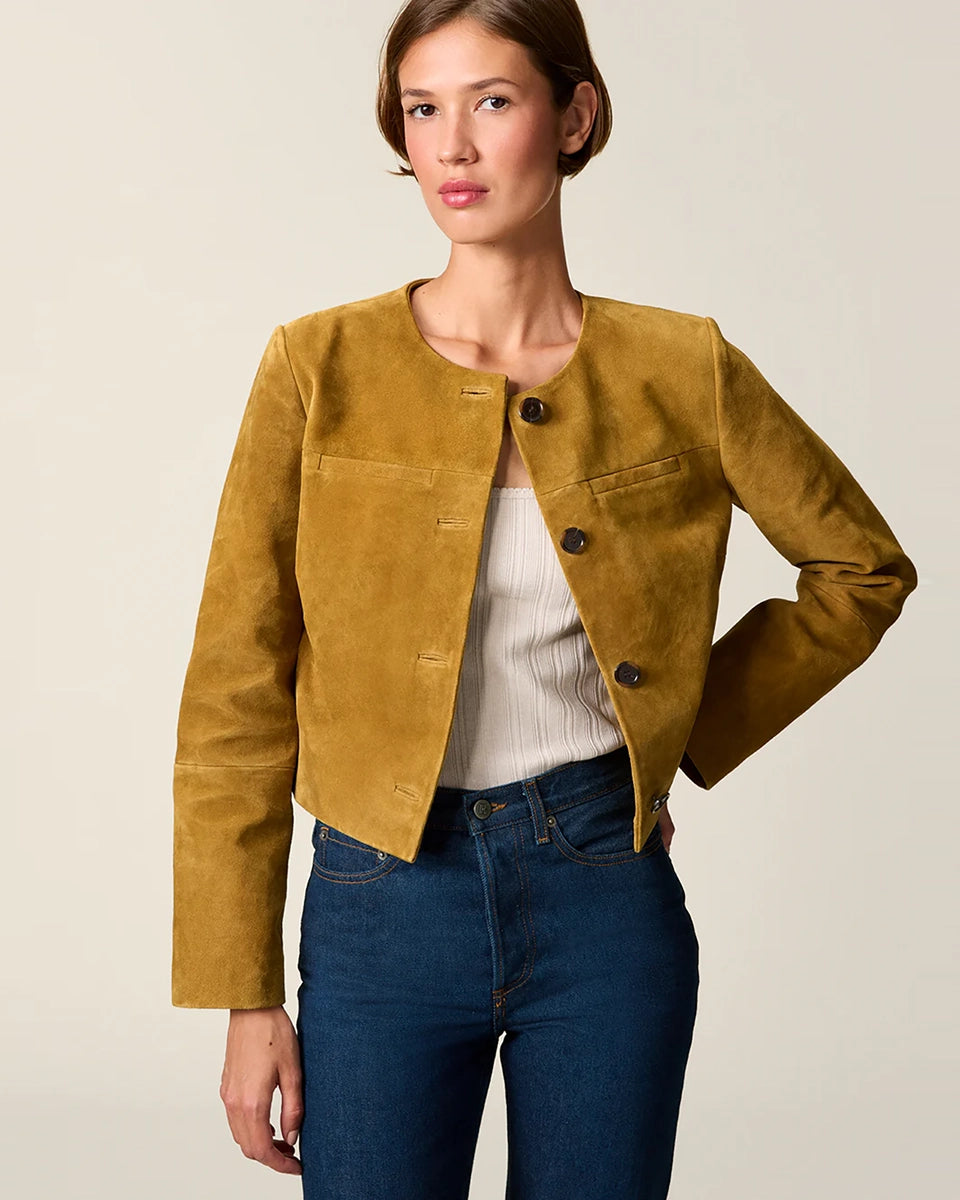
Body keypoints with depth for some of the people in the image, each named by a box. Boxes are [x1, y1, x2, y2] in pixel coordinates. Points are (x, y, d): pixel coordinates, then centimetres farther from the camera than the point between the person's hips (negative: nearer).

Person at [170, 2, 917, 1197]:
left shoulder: (680, 369, -1)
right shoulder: (323, 368, -4)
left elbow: (864, 566, 14)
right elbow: (236, 695, -3)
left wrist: (689, 733, 5)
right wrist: (246, 1000, -4)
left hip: (605, 888, 1)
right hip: (385, 898, -1)